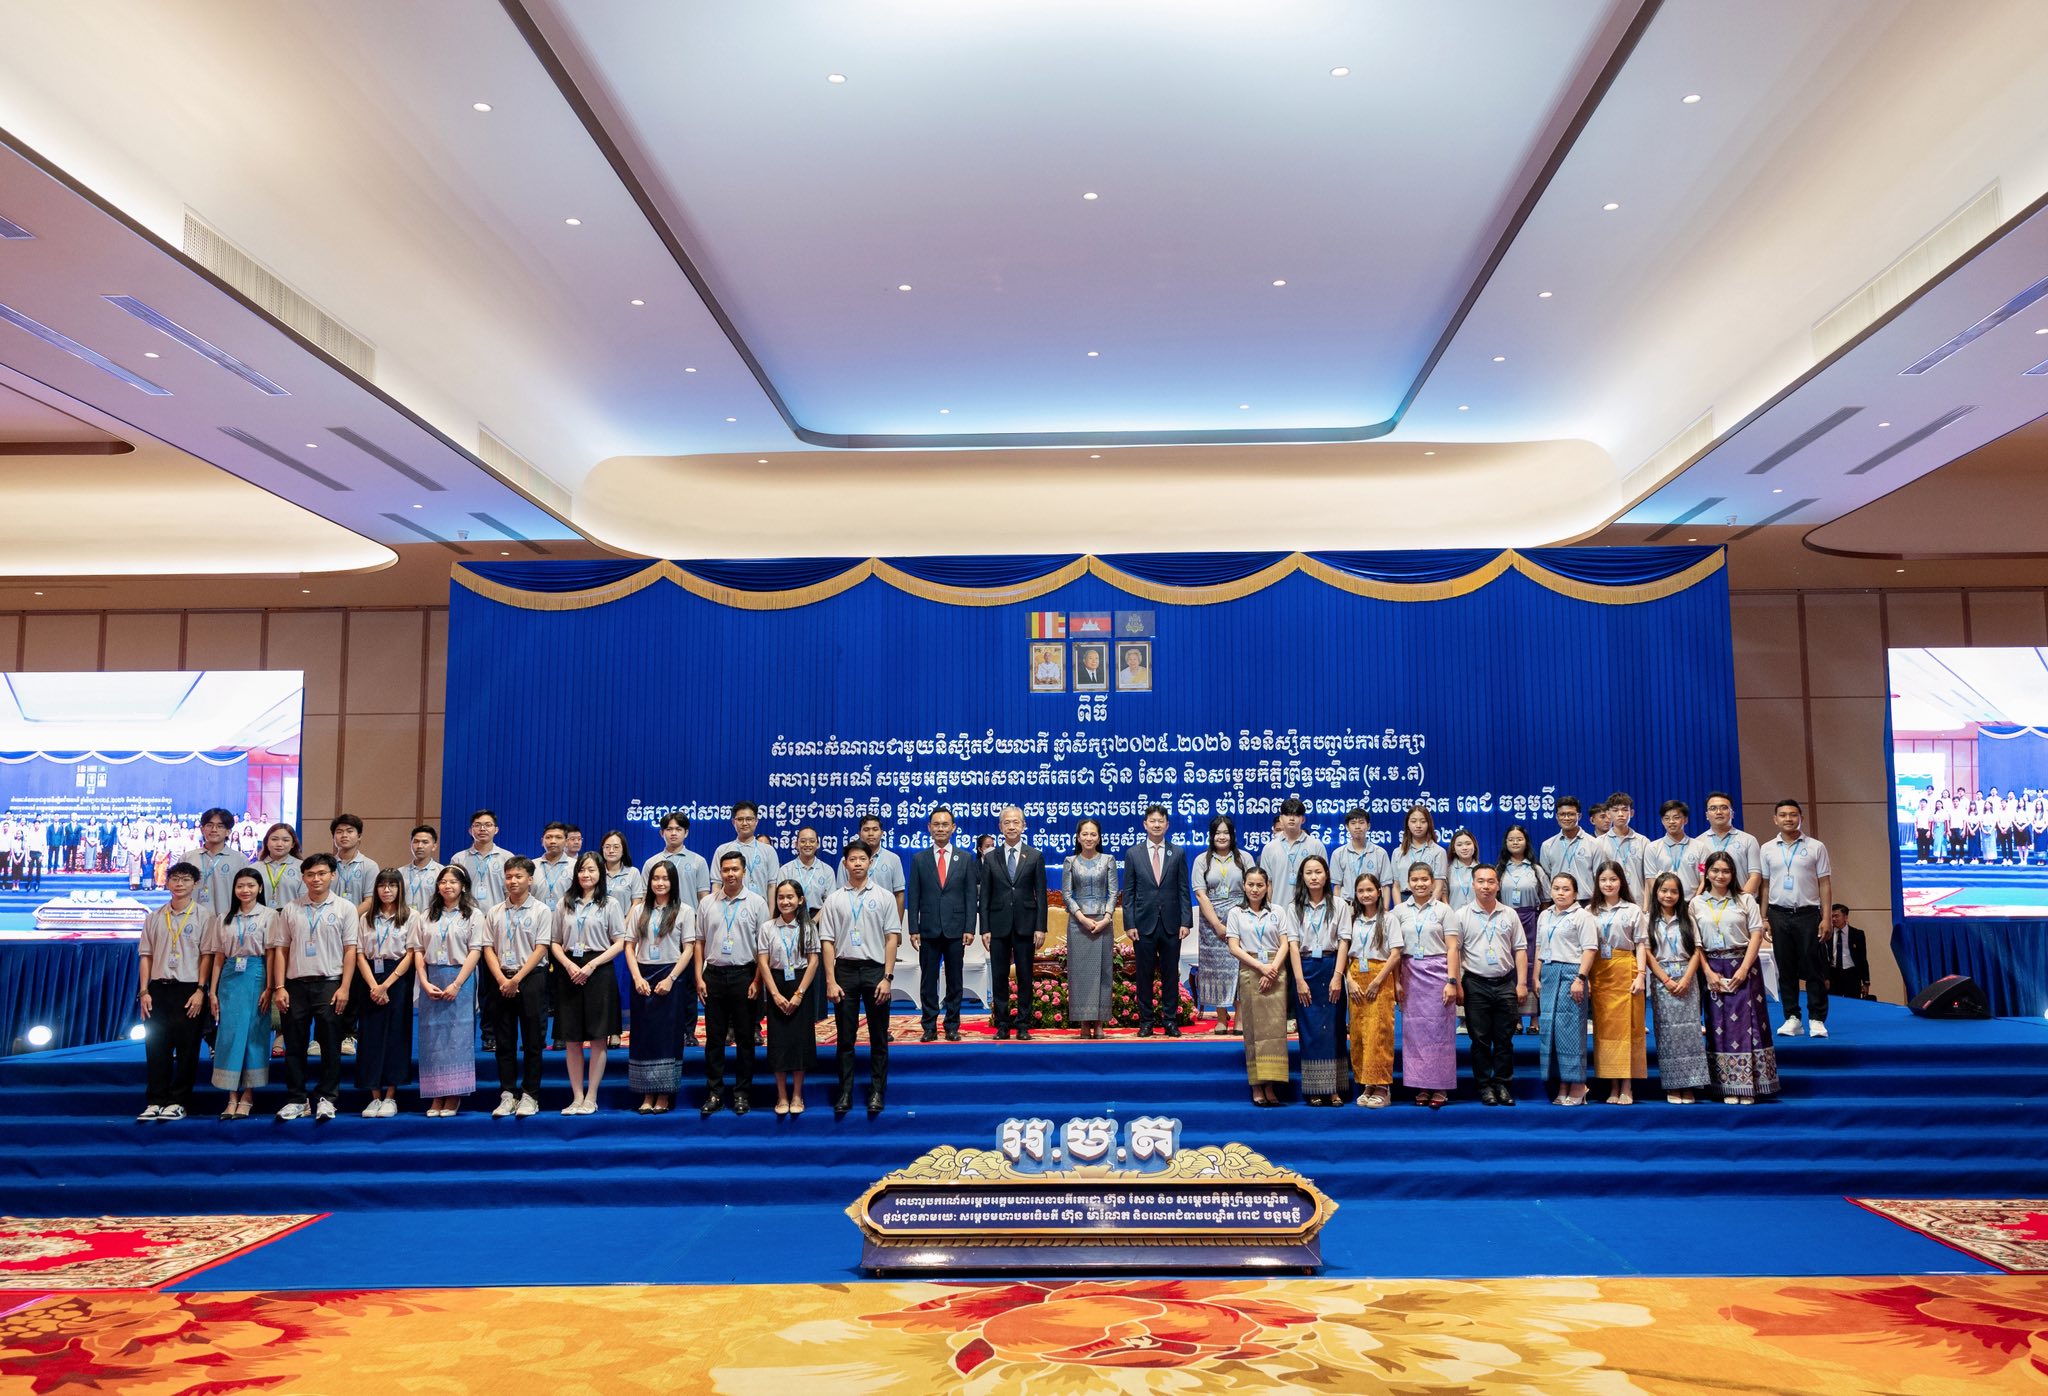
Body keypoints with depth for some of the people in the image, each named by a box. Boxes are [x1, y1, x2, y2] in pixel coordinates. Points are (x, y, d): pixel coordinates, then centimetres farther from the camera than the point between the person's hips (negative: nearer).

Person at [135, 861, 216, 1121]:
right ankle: (156, 1101, 12)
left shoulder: (203, 916, 0)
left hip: (189, 989, -3)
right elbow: (145, 955, 10)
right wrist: (144, 991, 2)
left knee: (187, 1048, -1)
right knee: (155, 1046, 4)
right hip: (158, 987, 3)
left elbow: (206, 955, -3)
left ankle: (178, 1102, 7)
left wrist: (200, 991, -9)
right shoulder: (155, 917, 10)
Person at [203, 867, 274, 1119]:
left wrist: (269, 988, -9)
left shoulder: (268, 916, 3)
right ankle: (232, 1097, 3)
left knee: (253, 1034, -3)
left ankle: (247, 1096, 5)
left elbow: (270, 954, -2)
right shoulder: (225, 919, 13)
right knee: (228, 1034, -2)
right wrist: (212, 992, 5)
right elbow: (218, 957, 11)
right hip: (230, 978, 3)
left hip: (256, 976, -3)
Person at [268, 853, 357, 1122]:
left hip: (329, 984, -2)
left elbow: (350, 950, 0)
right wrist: (279, 987, 0)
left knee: (330, 1044, 0)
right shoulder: (291, 910, 10)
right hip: (296, 984, 2)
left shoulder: (345, 908, 4)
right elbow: (280, 950, 9)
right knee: (294, 1045, 5)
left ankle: (326, 1098, 8)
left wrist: (344, 988, -7)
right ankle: (295, 1100, 14)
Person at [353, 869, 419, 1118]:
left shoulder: (410, 916, 1)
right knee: (370, 1036, 1)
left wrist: (386, 985, -12)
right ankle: (375, 1097, 8)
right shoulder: (365, 918, 10)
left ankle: (390, 1097, 5)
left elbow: (410, 954, -5)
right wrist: (373, 986, -11)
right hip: (369, 978, 3)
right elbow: (360, 955, 3)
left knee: (395, 1035, -2)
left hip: (398, 978, -2)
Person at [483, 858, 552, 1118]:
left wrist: (517, 979, -13)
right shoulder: (495, 912, 9)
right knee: (503, 1041, 6)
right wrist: (502, 980, -8)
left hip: (531, 979, -3)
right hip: (501, 981, 3)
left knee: (532, 1041, 0)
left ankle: (530, 1096, 6)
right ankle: (507, 1095, 13)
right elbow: (488, 948, 5)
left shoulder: (541, 910, -1)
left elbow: (541, 949, -7)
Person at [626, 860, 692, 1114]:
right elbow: (629, 946, 6)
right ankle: (647, 1095, 10)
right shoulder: (640, 910, 9)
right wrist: (637, 977, -7)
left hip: (670, 976, -3)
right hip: (642, 977, 3)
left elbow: (688, 950, -4)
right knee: (643, 1033, 3)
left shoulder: (684, 910, 0)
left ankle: (664, 1095, 6)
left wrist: (670, 979, -13)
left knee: (667, 1034, -1)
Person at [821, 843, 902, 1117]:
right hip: (845, 970, 1)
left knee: (878, 1037, 5)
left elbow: (892, 938, 0)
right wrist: (830, 981, -4)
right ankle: (845, 1093, 13)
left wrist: (887, 977, -7)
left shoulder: (884, 898, 3)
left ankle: (877, 1091, 14)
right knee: (845, 1037, 6)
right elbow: (827, 942, 3)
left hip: (875, 970, -1)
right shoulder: (834, 900, 5)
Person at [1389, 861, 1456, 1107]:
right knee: (1414, 1029, 3)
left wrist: (1451, 981, -9)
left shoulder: (1443, 910, 2)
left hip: (1437, 972, -2)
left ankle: (1440, 1087, 4)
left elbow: (1451, 949, -1)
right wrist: (1396, 981, 0)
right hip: (1411, 973, 2)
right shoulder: (1399, 911, 7)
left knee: (1439, 1028, -2)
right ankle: (1421, 1086, 11)